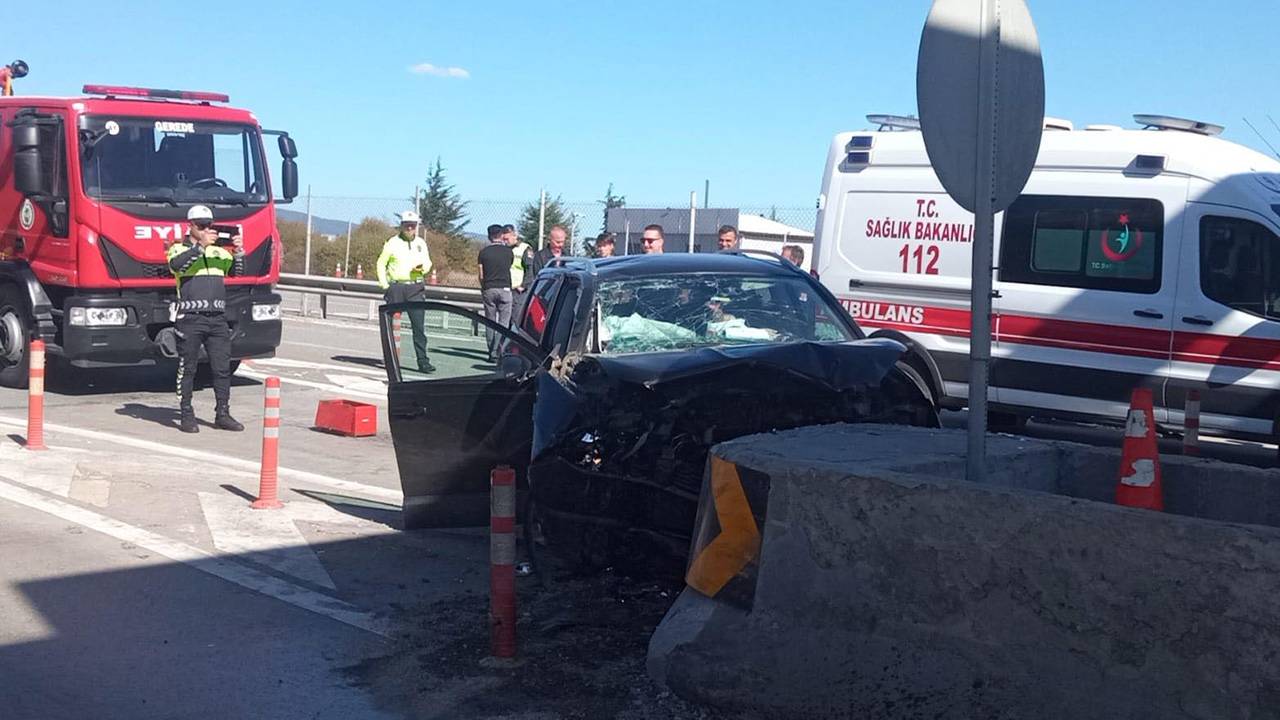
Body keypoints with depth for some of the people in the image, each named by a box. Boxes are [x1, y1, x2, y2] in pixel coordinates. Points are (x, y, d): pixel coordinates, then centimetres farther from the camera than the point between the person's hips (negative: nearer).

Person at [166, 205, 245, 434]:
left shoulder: (219, 251, 18)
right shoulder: (179, 249, 4)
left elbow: (237, 271, 11)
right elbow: (176, 265, -17)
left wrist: (238, 251, -6)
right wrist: (201, 245, -23)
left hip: (217, 318, 4)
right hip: (190, 318, -4)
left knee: (222, 368, 3)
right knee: (187, 368, 1)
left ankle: (222, 414, 10)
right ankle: (186, 416, 8)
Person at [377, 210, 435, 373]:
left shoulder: (421, 243, 11)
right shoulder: (392, 242, 2)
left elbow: (428, 263, 18)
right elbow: (381, 263, 5)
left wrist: (422, 267, -6)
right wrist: (384, 285, -3)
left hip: (416, 288, 2)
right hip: (396, 287, -2)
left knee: (419, 325, -6)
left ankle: (423, 361, -7)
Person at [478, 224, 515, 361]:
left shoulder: (484, 251, 3)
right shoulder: (508, 250, 0)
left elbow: (480, 274, 4)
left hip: (488, 289, 2)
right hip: (504, 288, -2)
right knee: (503, 322, -2)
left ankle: (491, 353, 10)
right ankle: (497, 352, -11)